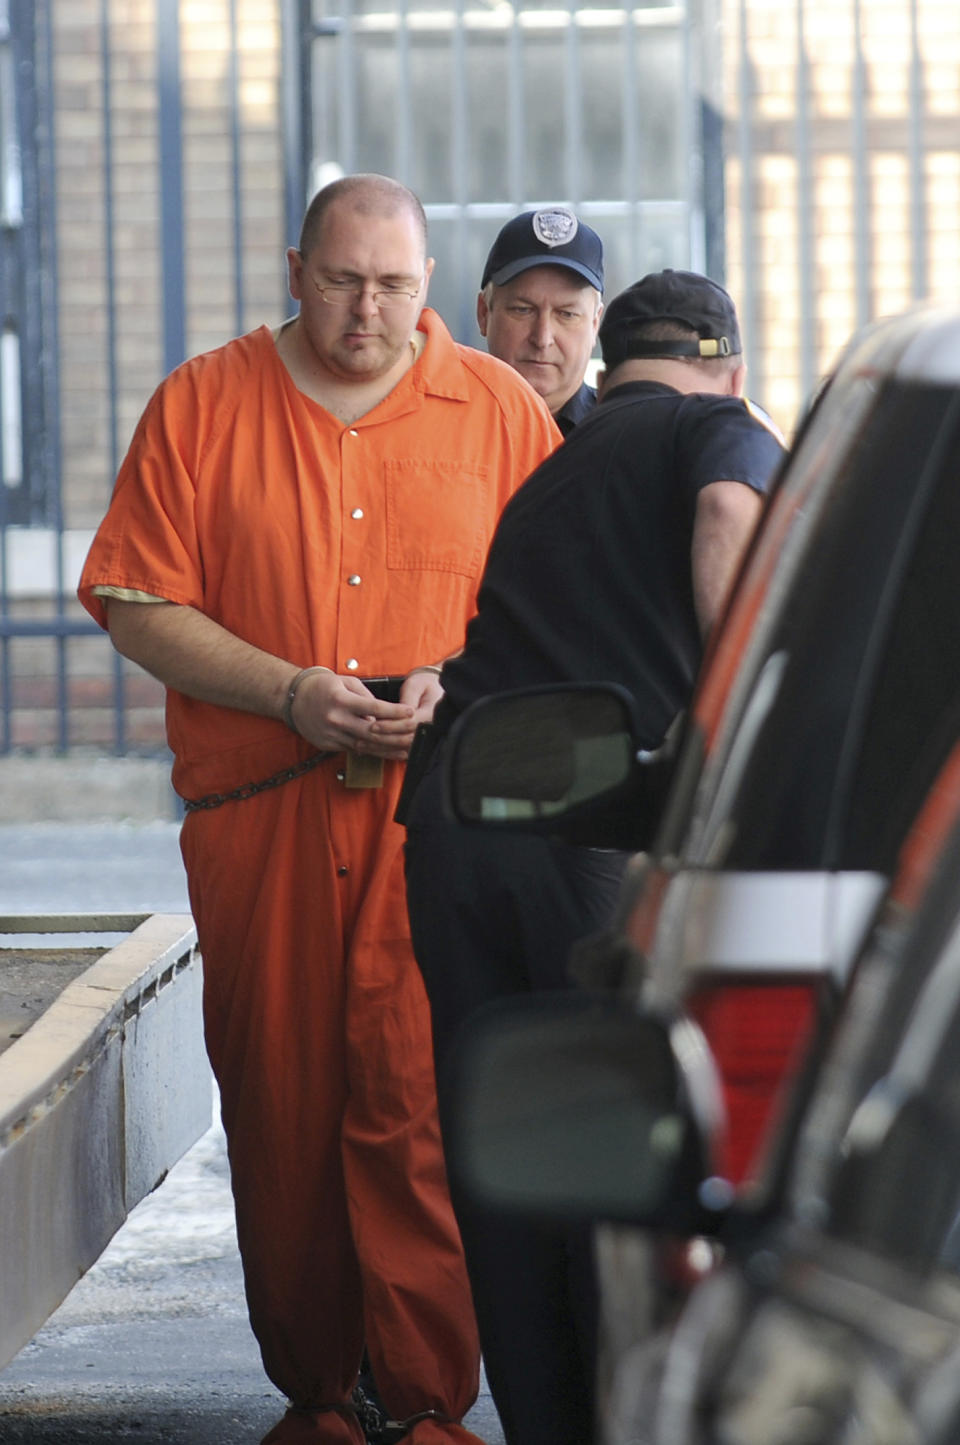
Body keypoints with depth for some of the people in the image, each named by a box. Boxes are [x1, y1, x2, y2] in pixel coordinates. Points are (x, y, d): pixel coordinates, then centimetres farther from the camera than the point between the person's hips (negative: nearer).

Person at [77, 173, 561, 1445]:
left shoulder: (499, 410, 8)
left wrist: (451, 687, -10)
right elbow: (140, 607, 2)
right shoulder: (201, 405, 6)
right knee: (279, 1105, 4)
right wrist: (291, 693, -10)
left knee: (416, 1100, -10)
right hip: (255, 812, 1)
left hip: (436, 811, -1)